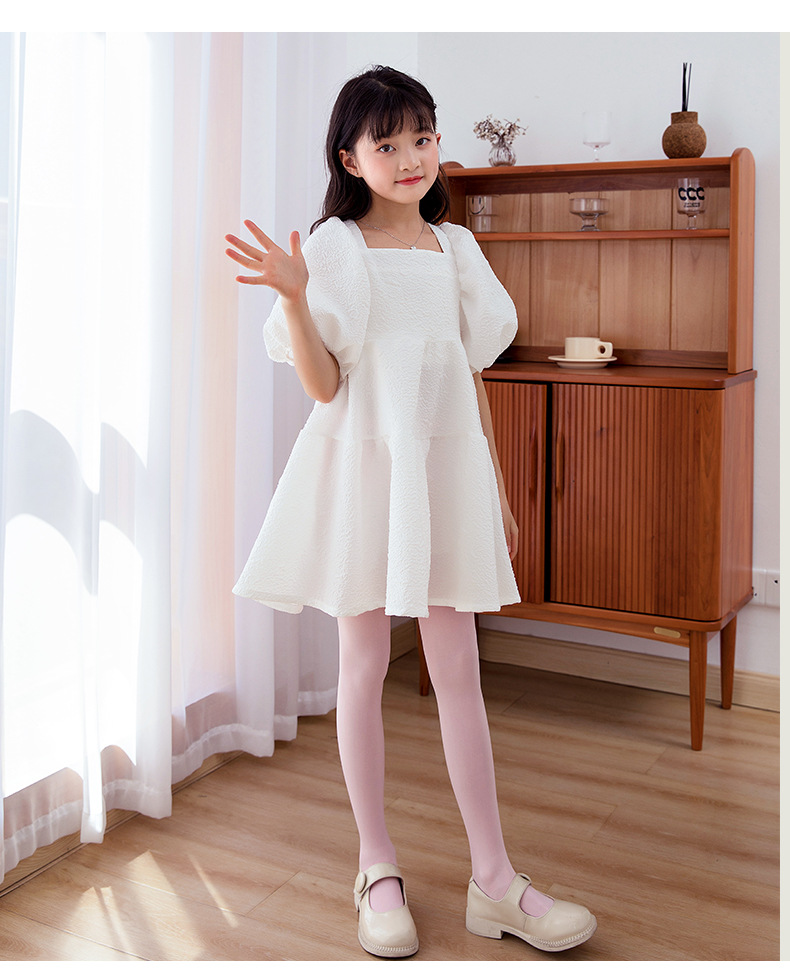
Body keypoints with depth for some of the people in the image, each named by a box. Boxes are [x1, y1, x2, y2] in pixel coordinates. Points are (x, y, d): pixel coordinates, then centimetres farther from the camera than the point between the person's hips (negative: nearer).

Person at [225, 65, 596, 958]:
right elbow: (323, 387, -7)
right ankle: (377, 868, 21)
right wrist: (292, 298, -22)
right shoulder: (332, 247, -1)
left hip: (446, 462, 3)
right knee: (363, 663, 5)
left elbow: (471, 377, 13)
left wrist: (497, 490, 13)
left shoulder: (454, 247, 11)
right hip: (363, 462, -3)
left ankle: (494, 882, 13)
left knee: (458, 667, 5)